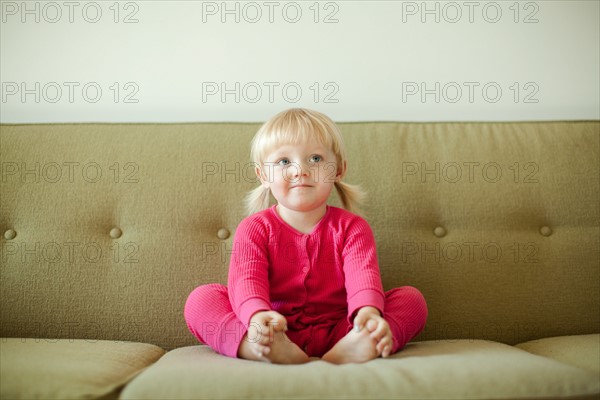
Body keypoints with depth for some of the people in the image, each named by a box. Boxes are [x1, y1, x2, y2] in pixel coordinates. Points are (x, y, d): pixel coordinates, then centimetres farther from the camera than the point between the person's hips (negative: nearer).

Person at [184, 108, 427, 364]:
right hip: (276, 332, 0)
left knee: (412, 299, -16)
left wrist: (368, 311, -41)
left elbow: (363, 275, -17)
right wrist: (257, 315, -42)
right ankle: (264, 349, -43)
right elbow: (246, 279, -17)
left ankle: (344, 352, -42)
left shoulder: (351, 227, 2)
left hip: (338, 332, 1)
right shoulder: (254, 228, 0)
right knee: (200, 298, -19)